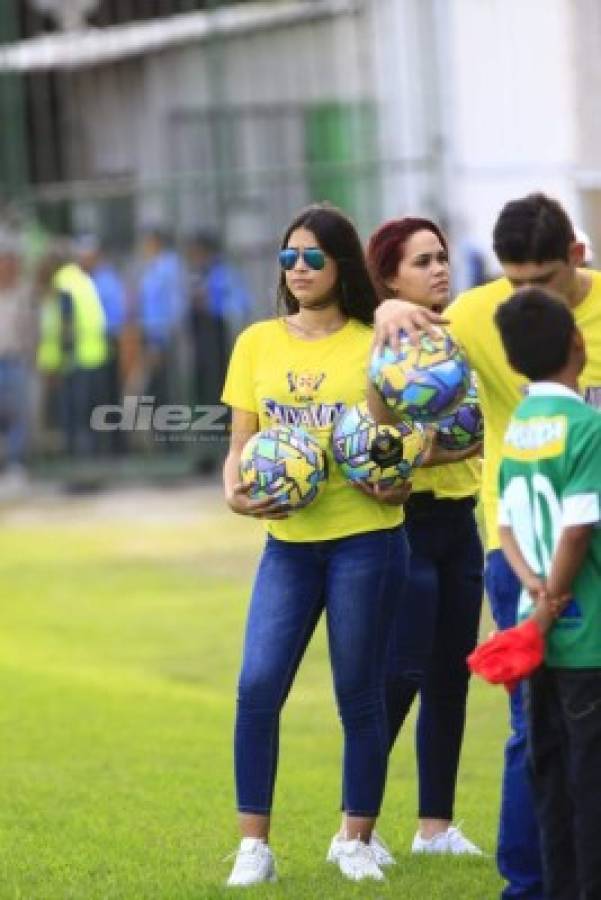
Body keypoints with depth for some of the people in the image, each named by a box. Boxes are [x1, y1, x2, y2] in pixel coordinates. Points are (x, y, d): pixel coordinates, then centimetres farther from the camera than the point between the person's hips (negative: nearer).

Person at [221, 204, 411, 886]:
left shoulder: (376, 345, 0)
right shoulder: (258, 343, 8)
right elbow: (240, 444, 10)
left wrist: (396, 481, -17)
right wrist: (235, 491, -10)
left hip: (365, 536, -2)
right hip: (288, 541, 2)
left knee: (359, 694, 3)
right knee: (258, 687, -8)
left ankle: (357, 841, 17)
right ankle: (253, 847, 0)